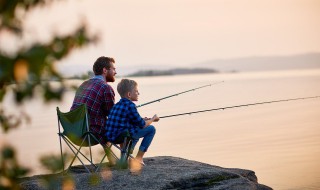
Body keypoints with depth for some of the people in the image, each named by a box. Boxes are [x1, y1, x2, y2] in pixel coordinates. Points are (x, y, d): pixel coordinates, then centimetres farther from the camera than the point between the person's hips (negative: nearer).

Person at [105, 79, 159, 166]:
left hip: (111, 136, 9)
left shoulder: (117, 105, 14)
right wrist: (152, 119, 12)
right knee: (151, 129, 3)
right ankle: (139, 158, 6)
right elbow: (142, 125, -6)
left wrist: (142, 120, 22)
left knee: (137, 129, 35)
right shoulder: (130, 105, -12)